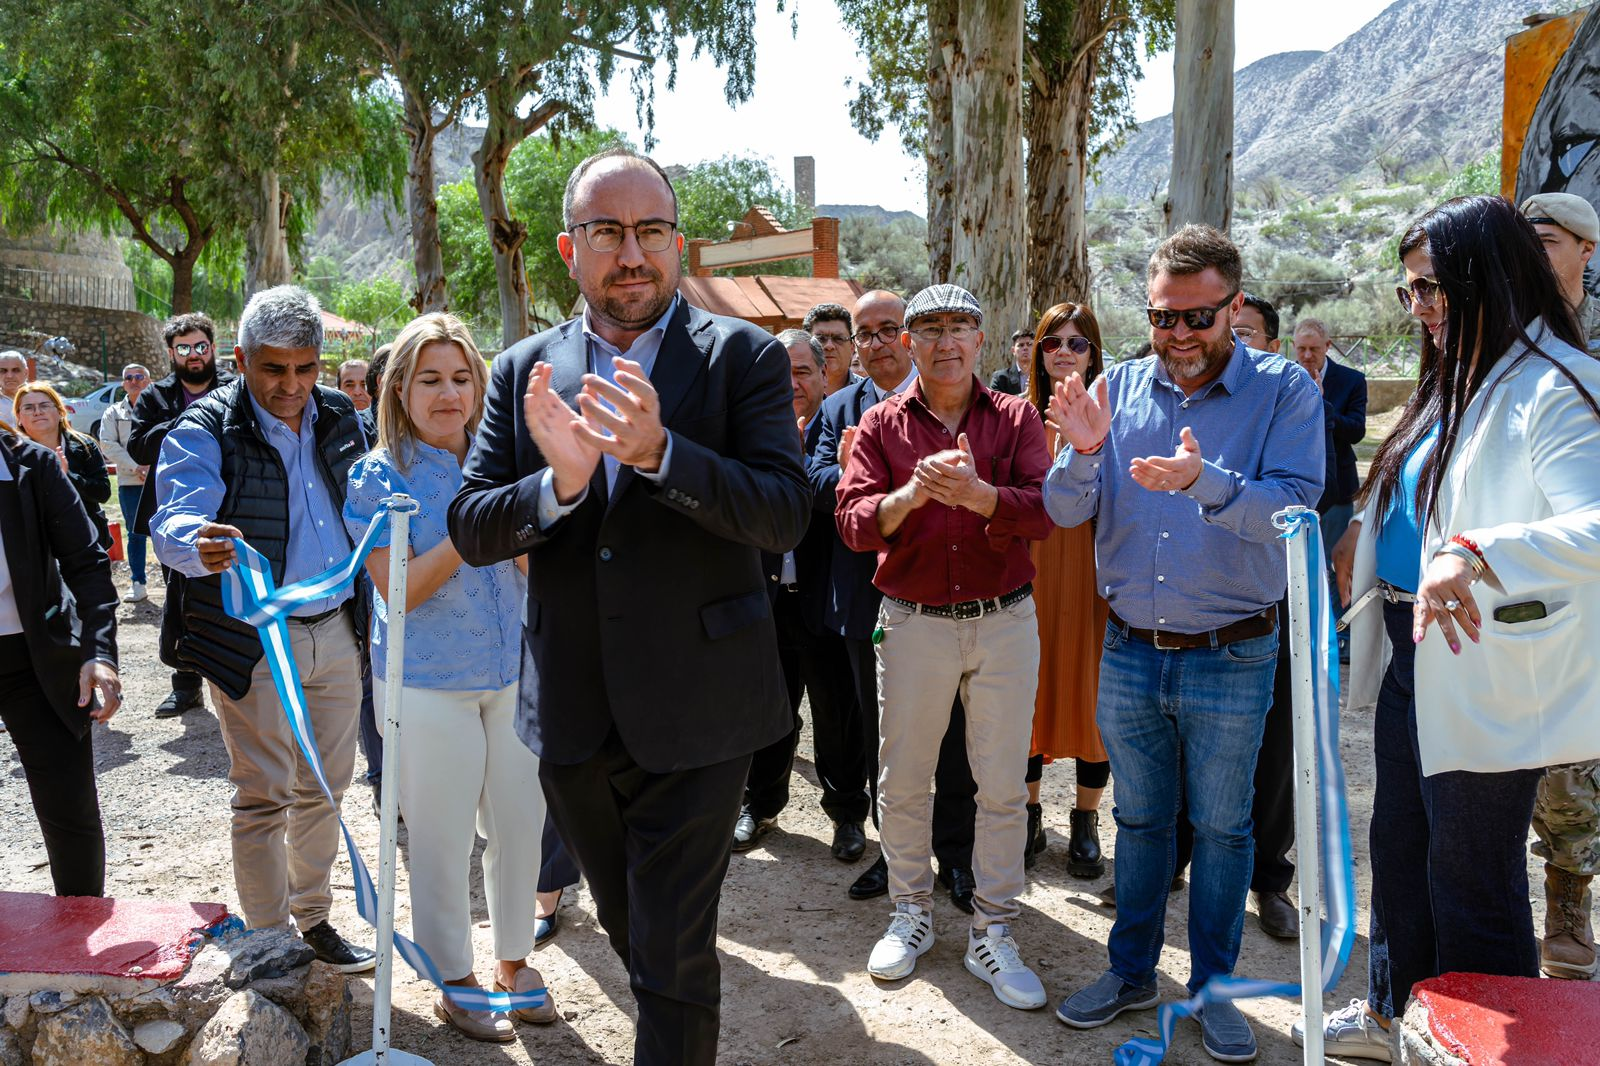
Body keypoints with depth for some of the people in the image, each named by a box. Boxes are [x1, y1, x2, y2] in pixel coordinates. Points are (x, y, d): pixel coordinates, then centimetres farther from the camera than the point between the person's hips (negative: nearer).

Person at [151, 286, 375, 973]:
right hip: (253, 642, -5)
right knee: (263, 796, 3)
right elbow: (174, 520, -24)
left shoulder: (338, 418, 7)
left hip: (337, 631, 5)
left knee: (323, 786, 15)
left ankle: (313, 920, 31)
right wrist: (198, 544, -48)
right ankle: (268, 944, 17)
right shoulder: (204, 432, -9)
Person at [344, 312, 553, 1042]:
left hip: (514, 675, 4)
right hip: (428, 685, -4)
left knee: (520, 825, 13)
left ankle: (513, 960, 34)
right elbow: (401, 591, -14)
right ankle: (454, 982, 27)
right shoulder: (379, 476, -6)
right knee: (442, 839, 8)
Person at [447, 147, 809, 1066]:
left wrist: (658, 451, -30)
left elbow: (785, 515, -16)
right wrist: (558, 482, -22)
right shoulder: (524, 371, 4)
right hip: (574, 715, 5)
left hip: (694, 713, -4)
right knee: (632, 932, 24)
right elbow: (470, 531, -2)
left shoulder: (744, 357, -6)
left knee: (674, 955, 2)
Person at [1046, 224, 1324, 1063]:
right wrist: (1082, 453, -24)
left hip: (1231, 657, -2)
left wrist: (1205, 480, -38)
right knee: (1138, 819, 16)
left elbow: (1292, 508, -21)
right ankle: (1131, 972, 33)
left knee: (1221, 827, 12)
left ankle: (1212, 986, 30)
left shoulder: (1284, 390, -8)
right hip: (1129, 651, 3)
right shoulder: (1119, 388, 0)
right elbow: (1065, 512, -3)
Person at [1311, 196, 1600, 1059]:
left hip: (1484, 674, -9)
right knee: (1400, 848, 22)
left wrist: (1475, 554, -45)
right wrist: (1365, 535, 14)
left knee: (1472, 876, 5)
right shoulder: (1455, 380, 13)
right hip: (1412, 655, 10)